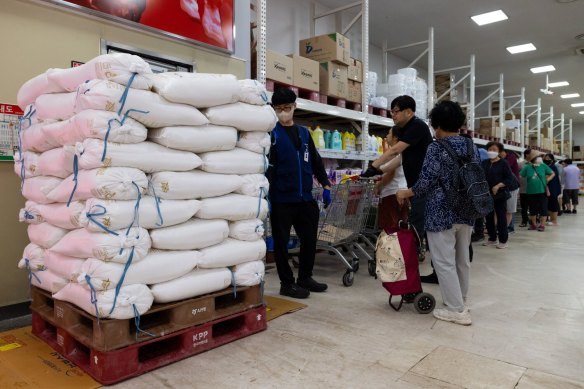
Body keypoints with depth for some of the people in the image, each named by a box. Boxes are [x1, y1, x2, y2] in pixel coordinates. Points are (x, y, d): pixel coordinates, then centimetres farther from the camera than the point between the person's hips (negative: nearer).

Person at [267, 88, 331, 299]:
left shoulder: (304, 133, 15)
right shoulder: (272, 134, -4)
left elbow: (316, 161, 20)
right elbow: (266, 167, -12)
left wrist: (325, 185, 14)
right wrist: (267, 196, -20)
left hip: (305, 198, 6)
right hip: (281, 199, -6)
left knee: (309, 239, 13)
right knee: (282, 242, 4)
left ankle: (305, 277, 31)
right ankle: (287, 283, 18)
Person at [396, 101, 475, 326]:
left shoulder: (436, 148, -14)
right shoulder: (471, 146, 8)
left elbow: (426, 181, -16)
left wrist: (406, 193, 0)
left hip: (442, 213, -8)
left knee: (444, 262, 1)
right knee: (462, 258, 18)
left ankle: (457, 310, 5)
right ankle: (460, 300, 34)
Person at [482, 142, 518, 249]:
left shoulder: (503, 163, -5)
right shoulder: (484, 163, 7)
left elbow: (509, 178, -8)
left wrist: (498, 186, -19)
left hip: (500, 194, -4)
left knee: (501, 217, 1)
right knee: (489, 217, 10)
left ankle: (503, 241, 10)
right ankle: (492, 239, 23)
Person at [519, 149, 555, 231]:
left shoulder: (543, 166, -2)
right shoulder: (527, 167, -5)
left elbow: (553, 174, 9)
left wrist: (547, 180, -3)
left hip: (542, 191, 0)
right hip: (531, 192, 0)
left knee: (543, 208, 2)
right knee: (533, 209, 11)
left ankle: (541, 224, 16)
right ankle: (534, 224, 27)